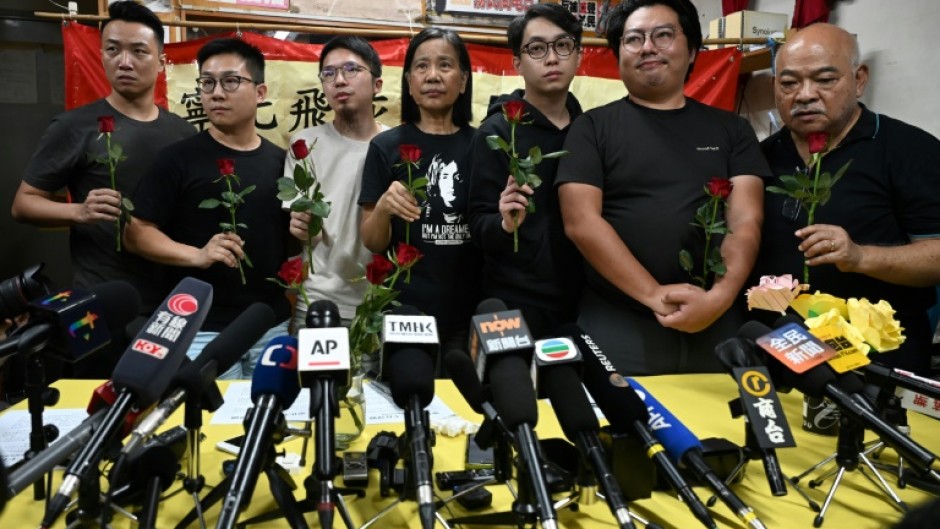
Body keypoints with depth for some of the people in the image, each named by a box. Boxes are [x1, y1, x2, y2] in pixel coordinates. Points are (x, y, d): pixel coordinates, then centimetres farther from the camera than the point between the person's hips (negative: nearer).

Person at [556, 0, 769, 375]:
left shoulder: (731, 130, 10)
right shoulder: (593, 128, 3)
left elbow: (745, 221, 1)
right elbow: (580, 222, -8)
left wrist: (721, 297, -17)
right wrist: (654, 295, -17)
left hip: (716, 324, 3)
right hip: (617, 326, -2)